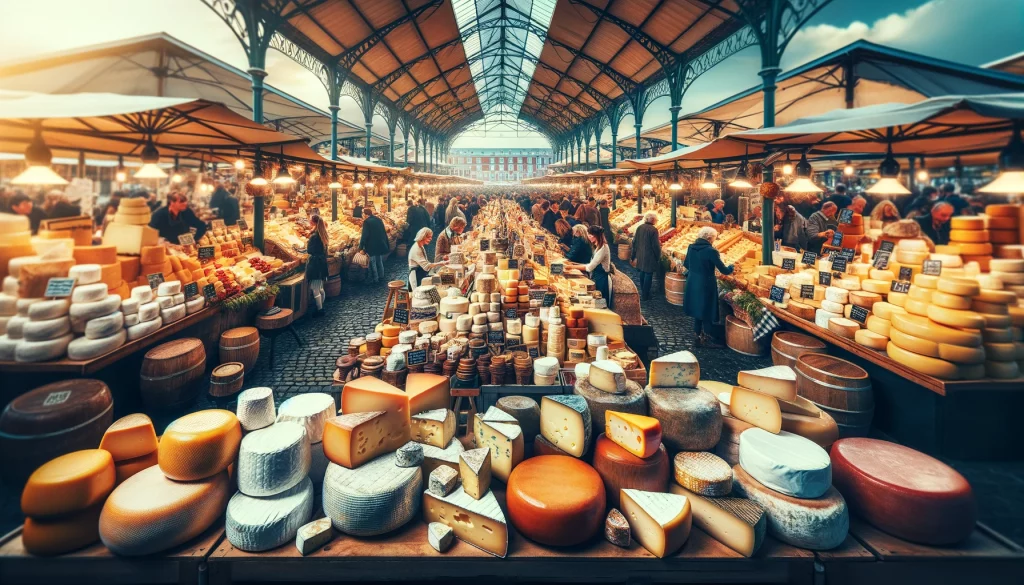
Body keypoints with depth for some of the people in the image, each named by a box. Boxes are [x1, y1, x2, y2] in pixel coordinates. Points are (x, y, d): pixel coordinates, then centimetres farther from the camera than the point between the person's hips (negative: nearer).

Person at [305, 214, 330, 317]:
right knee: (320, 288, 17)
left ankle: (319, 309, 2)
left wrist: (307, 244, 2)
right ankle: (321, 307, 25)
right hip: (322, 263, 9)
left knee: (315, 289, -2)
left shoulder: (314, 236, -18)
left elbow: (309, 250, -15)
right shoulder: (323, 235, 6)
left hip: (314, 264, -9)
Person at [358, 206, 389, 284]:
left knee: (373, 262, 4)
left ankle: (375, 279, 8)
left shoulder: (366, 222, -12)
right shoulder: (378, 219, 6)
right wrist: (386, 244, 19)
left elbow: (364, 235, -16)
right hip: (381, 244, 6)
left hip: (372, 245, -6)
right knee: (380, 261, 17)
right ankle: (381, 277, 26)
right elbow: (384, 232, 11)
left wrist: (361, 246, -9)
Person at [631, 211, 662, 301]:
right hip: (650, 257, -6)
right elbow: (656, 245, -17)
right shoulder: (653, 230, -18)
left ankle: (643, 292, 33)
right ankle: (645, 296, 8)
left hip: (640, 256, 7)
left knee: (642, 273, 19)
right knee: (648, 275, 2)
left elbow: (634, 242, 7)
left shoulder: (639, 228, 0)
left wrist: (634, 254, 17)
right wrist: (658, 257, -3)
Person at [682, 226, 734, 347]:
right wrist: (731, 267, 9)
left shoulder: (691, 247, 0)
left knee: (697, 308, 20)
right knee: (705, 310, 7)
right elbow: (724, 270, -12)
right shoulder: (711, 251, -19)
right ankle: (701, 338, 16)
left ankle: (698, 333, 34)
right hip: (705, 285, -7)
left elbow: (686, 264, 14)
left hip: (692, 283, 7)